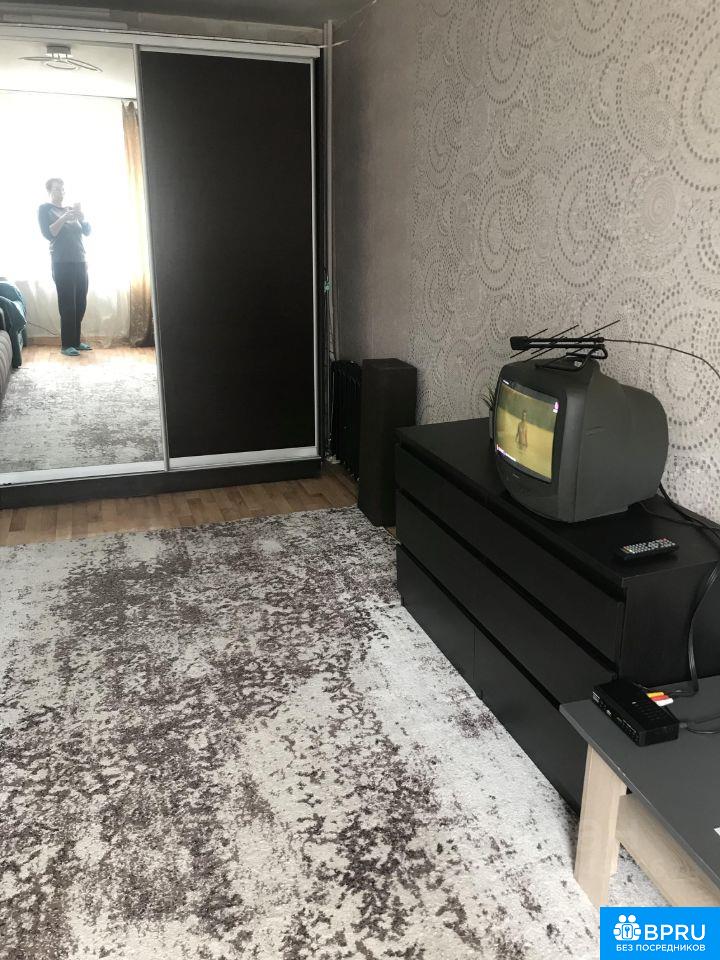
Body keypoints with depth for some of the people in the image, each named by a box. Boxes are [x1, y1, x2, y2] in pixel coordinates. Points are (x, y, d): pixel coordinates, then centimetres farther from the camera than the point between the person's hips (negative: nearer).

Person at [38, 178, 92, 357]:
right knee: (67, 304, -10)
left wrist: (81, 216, -9)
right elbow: (48, 234, -8)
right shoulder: (44, 209, 5)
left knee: (80, 303, 4)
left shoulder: (71, 209, 20)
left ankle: (76, 341, 12)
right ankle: (66, 345, -8)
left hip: (80, 261, 6)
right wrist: (63, 218, -18)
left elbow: (87, 231, 9)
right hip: (62, 263, -6)